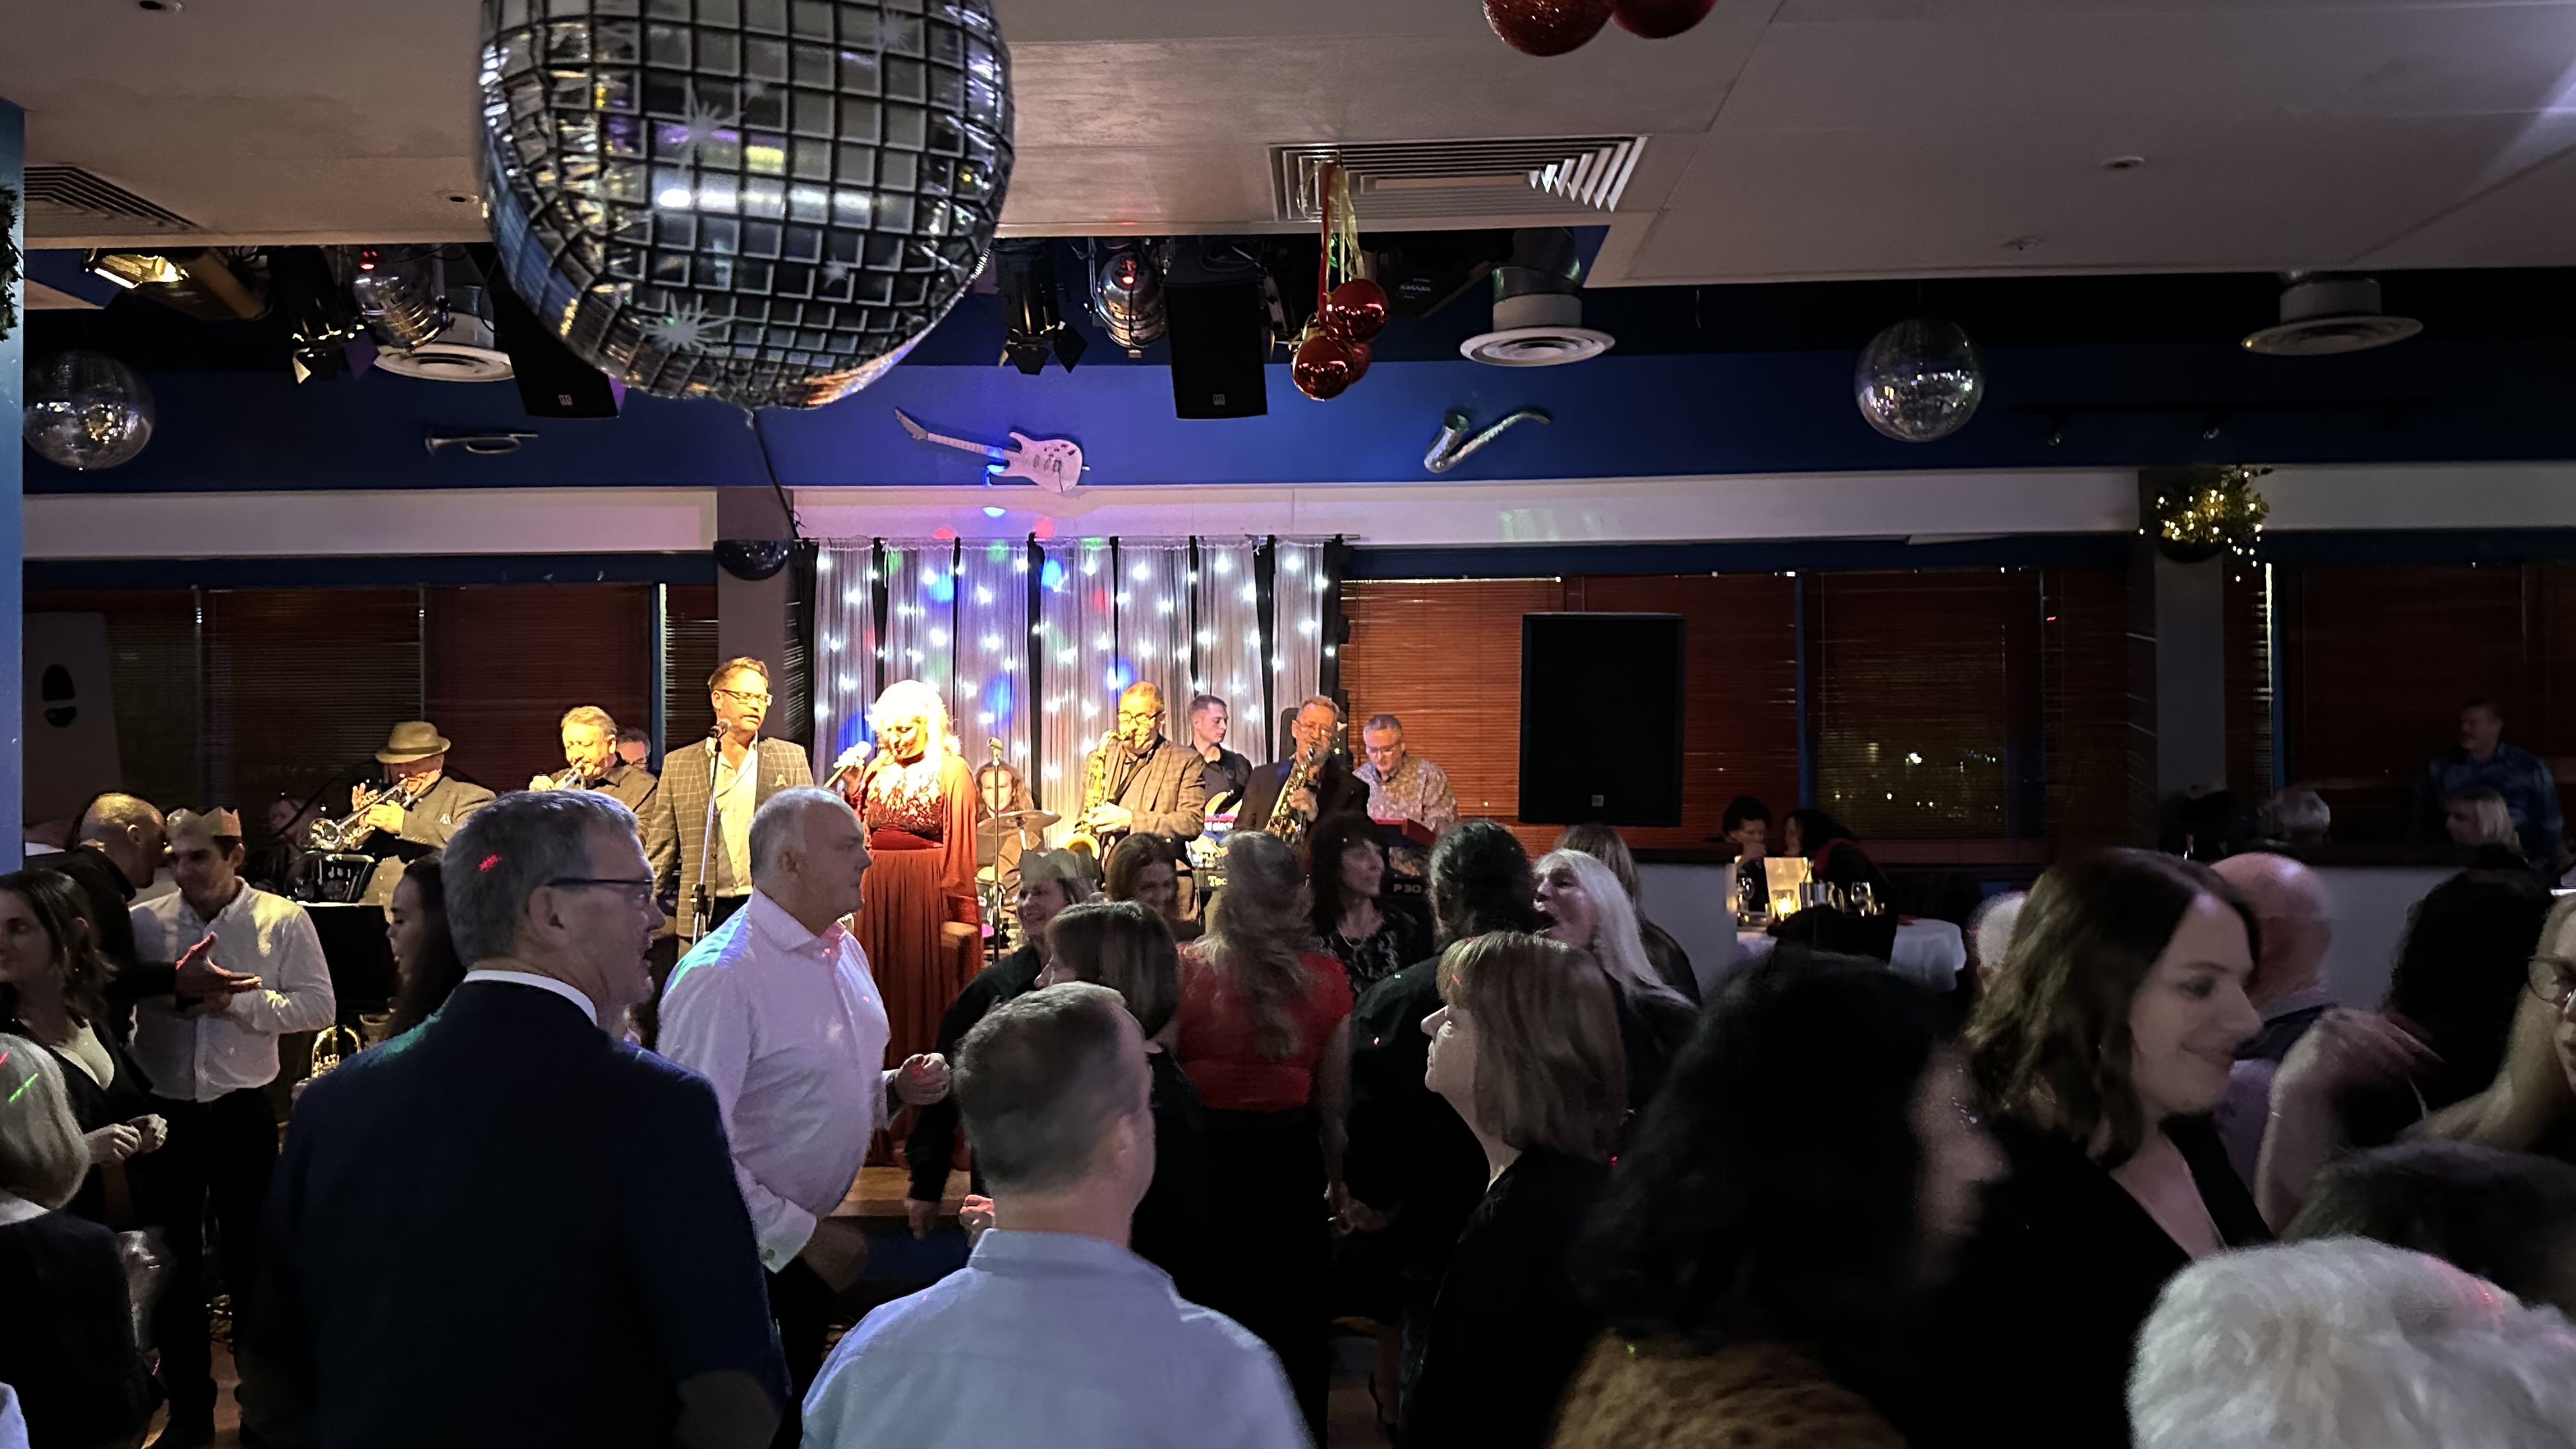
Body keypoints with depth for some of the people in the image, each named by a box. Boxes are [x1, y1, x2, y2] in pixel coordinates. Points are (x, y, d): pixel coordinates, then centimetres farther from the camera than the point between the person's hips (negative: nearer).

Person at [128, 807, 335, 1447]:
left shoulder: (283, 920, -6)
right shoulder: (142, 923, -1)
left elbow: (317, 1006, -11)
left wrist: (234, 1000, -20)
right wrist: (168, 989, -18)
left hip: (241, 1112, -2)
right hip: (162, 1111, 2)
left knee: (250, 1253, 10)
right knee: (171, 1259, 12)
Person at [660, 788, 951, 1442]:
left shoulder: (845, 951, 5)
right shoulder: (718, 976, -23)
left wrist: (897, 1087, -2)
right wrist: (801, 1235, -22)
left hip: (815, 1235, 8)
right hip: (748, 1253, -8)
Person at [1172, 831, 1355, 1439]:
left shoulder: (1186, 970, -14)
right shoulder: (1326, 977, -6)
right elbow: (1334, 1099, 2)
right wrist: (1338, 1179, 16)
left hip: (1205, 1156, -2)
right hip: (1291, 1160, 2)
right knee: (1293, 1319, 20)